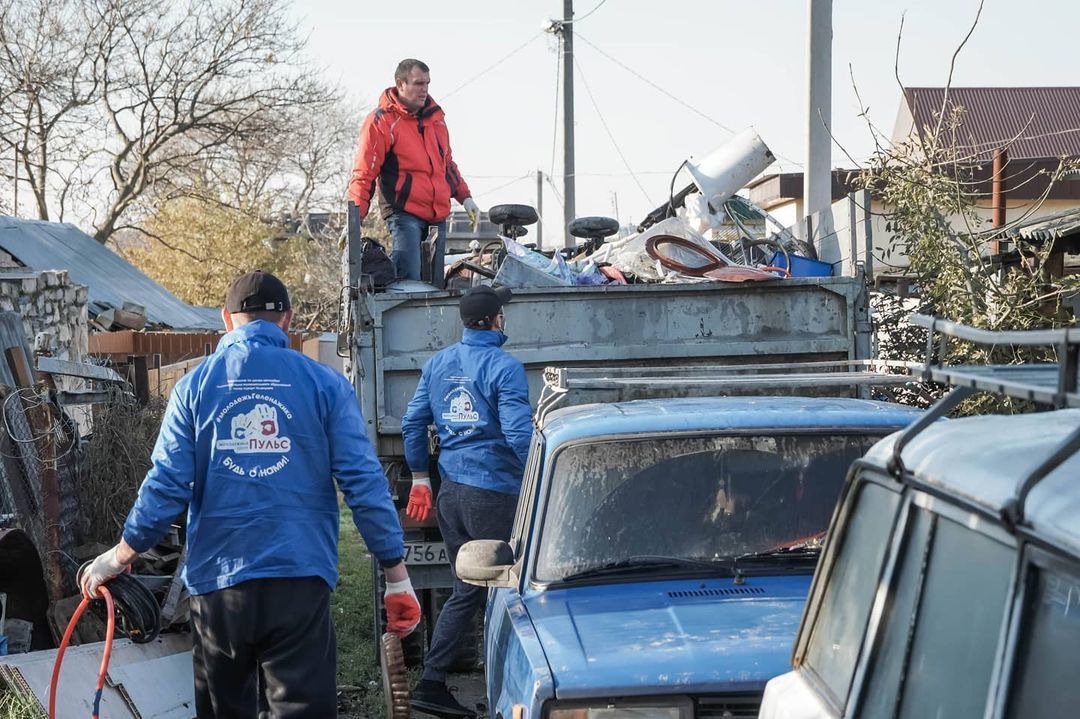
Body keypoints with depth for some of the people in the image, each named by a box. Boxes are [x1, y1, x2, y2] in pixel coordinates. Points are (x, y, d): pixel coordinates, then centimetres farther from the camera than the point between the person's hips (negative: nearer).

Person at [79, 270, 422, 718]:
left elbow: (166, 486, -2)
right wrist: (397, 578, 1)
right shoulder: (324, 383, -1)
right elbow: (364, 483, -5)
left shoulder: (194, 386, 3)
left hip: (217, 583, 2)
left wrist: (117, 559, 12)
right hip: (299, 580, -2)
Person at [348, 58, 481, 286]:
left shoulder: (435, 116, 14)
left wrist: (465, 197, 19)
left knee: (435, 284, 8)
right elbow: (364, 173, -10)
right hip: (404, 213, -7)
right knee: (409, 280, -22)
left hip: (437, 215, 7)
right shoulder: (381, 121, -7)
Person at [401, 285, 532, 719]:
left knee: (465, 590, 15)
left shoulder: (437, 364, 9)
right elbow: (518, 432, -18)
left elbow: (413, 423, 12)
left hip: (451, 492, 7)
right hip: (494, 493, -7)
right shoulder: (504, 367, -11)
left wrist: (420, 479, 20)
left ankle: (431, 684, 12)